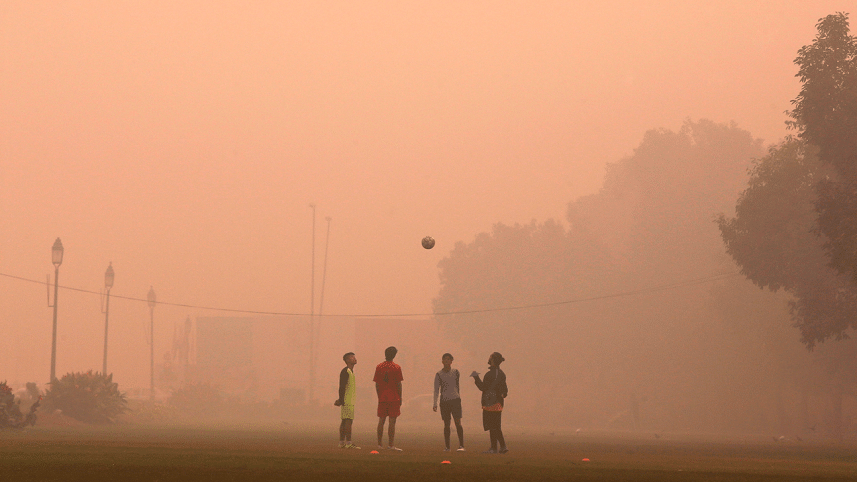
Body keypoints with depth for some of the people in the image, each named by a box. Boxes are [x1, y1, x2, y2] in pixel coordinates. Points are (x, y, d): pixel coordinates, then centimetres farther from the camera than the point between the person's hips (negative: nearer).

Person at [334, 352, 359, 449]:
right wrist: (342, 400, -20)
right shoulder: (345, 371, -11)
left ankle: (342, 442, 11)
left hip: (350, 401, 10)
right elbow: (342, 387, -16)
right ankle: (348, 443, -16)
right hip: (347, 401, -10)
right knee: (348, 420, -13)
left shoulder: (350, 372, 20)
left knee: (345, 421, 9)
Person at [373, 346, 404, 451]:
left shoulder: (379, 367, 4)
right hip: (394, 398, -3)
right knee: (392, 421, -2)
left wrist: (379, 396, 14)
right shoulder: (396, 368, -6)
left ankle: (379, 443, 9)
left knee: (381, 421, 8)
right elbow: (399, 384, -6)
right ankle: (391, 444, -4)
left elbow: (377, 384, 6)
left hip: (382, 398, 3)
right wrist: (400, 397, 3)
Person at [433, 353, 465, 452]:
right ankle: (447, 446, 9)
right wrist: (435, 404, -4)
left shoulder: (456, 372, 6)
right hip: (444, 401, 0)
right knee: (446, 424, 2)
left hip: (455, 400, 0)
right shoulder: (439, 374, 2)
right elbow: (436, 390, 3)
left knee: (458, 422, -11)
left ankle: (461, 445, -12)